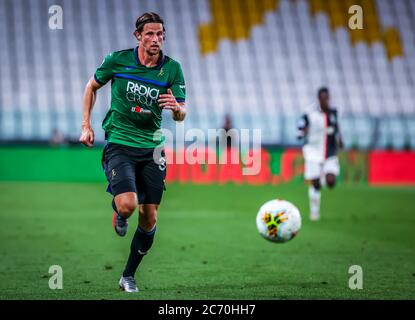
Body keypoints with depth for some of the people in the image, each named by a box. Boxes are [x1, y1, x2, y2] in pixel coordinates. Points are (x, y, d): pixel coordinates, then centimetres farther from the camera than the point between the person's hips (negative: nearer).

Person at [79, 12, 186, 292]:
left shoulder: (172, 68, -2)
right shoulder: (118, 60, -5)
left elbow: (181, 116, -3)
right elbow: (92, 87, 12)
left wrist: (176, 107, -27)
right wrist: (86, 125, 5)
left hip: (152, 148, 3)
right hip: (119, 143, -3)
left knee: (150, 218, 1)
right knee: (128, 205, -24)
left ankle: (128, 276, 20)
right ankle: (118, 210, 16)